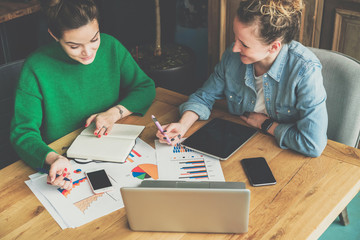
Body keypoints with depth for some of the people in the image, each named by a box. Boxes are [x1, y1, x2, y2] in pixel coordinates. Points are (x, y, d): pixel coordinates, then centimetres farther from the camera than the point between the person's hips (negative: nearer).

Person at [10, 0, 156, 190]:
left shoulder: (110, 46, -6)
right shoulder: (36, 68, -17)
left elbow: (146, 87, 5)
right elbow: (23, 133, -18)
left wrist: (115, 113, -14)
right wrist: (53, 159, -39)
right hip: (64, 160, -2)